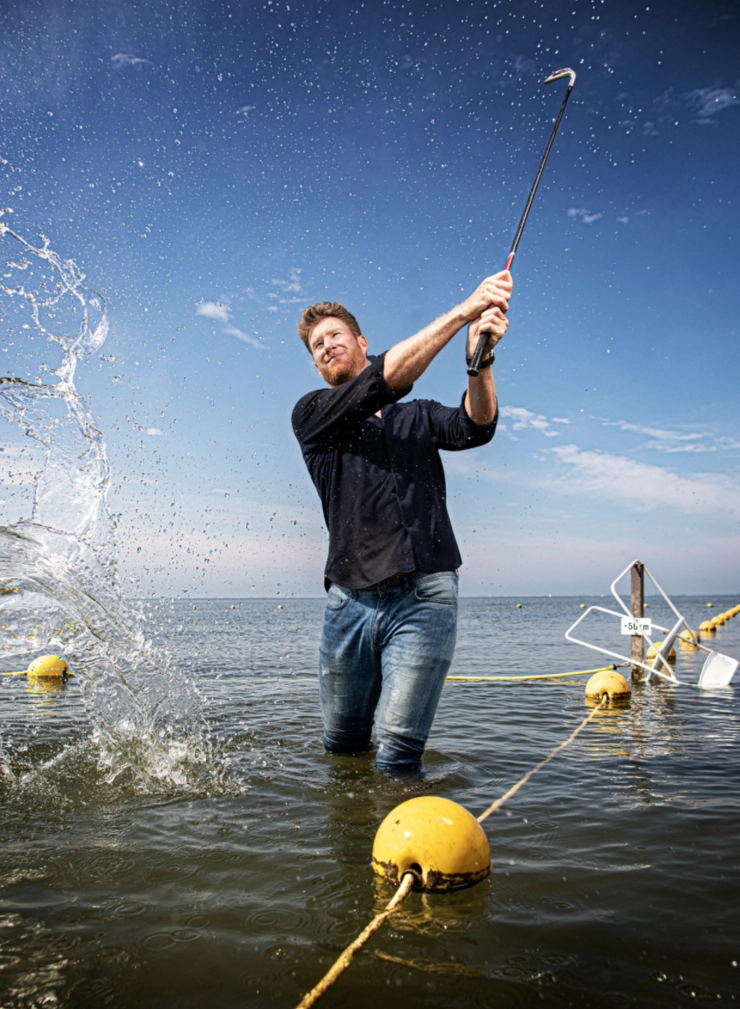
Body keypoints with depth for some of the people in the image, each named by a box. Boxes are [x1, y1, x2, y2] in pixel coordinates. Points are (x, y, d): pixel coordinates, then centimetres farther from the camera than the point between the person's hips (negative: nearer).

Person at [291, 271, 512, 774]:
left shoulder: (419, 416, 18)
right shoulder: (312, 414, 9)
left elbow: (475, 427, -4)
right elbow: (384, 381, -8)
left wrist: (480, 359, -24)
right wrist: (465, 308, -13)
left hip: (424, 598, 0)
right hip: (350, 600, 1)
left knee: (398, 755, -8)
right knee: (342, 747, 15)